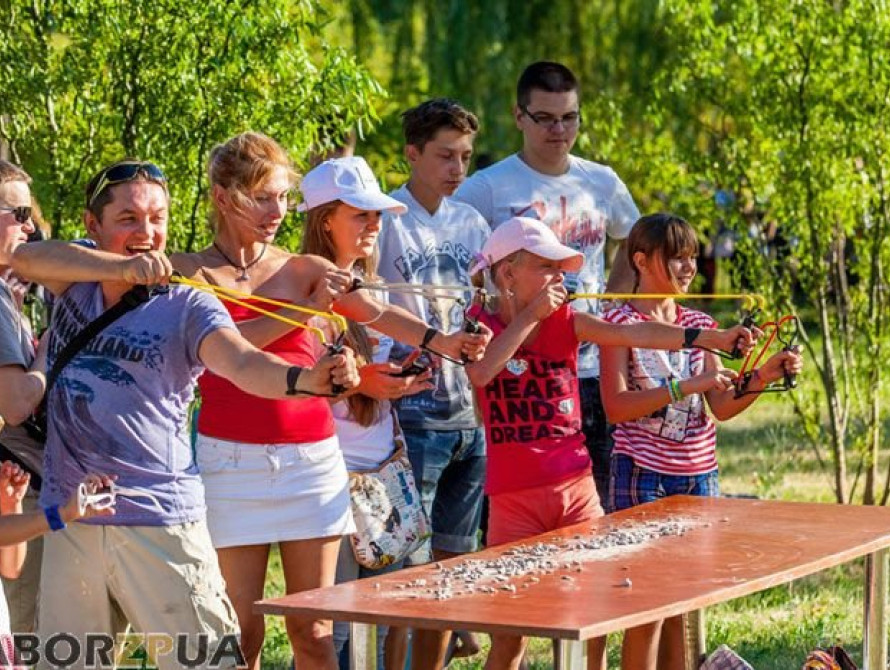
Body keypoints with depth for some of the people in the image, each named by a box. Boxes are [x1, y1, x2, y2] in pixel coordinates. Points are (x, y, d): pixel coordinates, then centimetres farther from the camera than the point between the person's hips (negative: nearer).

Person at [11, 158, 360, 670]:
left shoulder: (187, 309, -3)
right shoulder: (75, 284, 7)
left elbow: (243, 364, -20)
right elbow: (26, 257, -14)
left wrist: (306, 379, -43)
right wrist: (121, 267, -29)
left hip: (161, 520, -4)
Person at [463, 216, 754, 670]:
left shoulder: (566, 322, 4)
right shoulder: (482, 324, -1)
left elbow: (634, 334, -10)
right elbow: (480, 372, -23)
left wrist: (710, 338, -24)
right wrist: (530, 316, -18)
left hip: (577, 488, 3)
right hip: (514, 497, -3)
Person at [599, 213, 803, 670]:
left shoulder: (699, 325, 10)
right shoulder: (622, 323, -7)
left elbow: (722, 408, 5)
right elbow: (616, 407, -17)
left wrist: (762, 377, -11)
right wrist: (685, 387, -24)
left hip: (699, 474, 6)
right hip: (644, 475, -6)